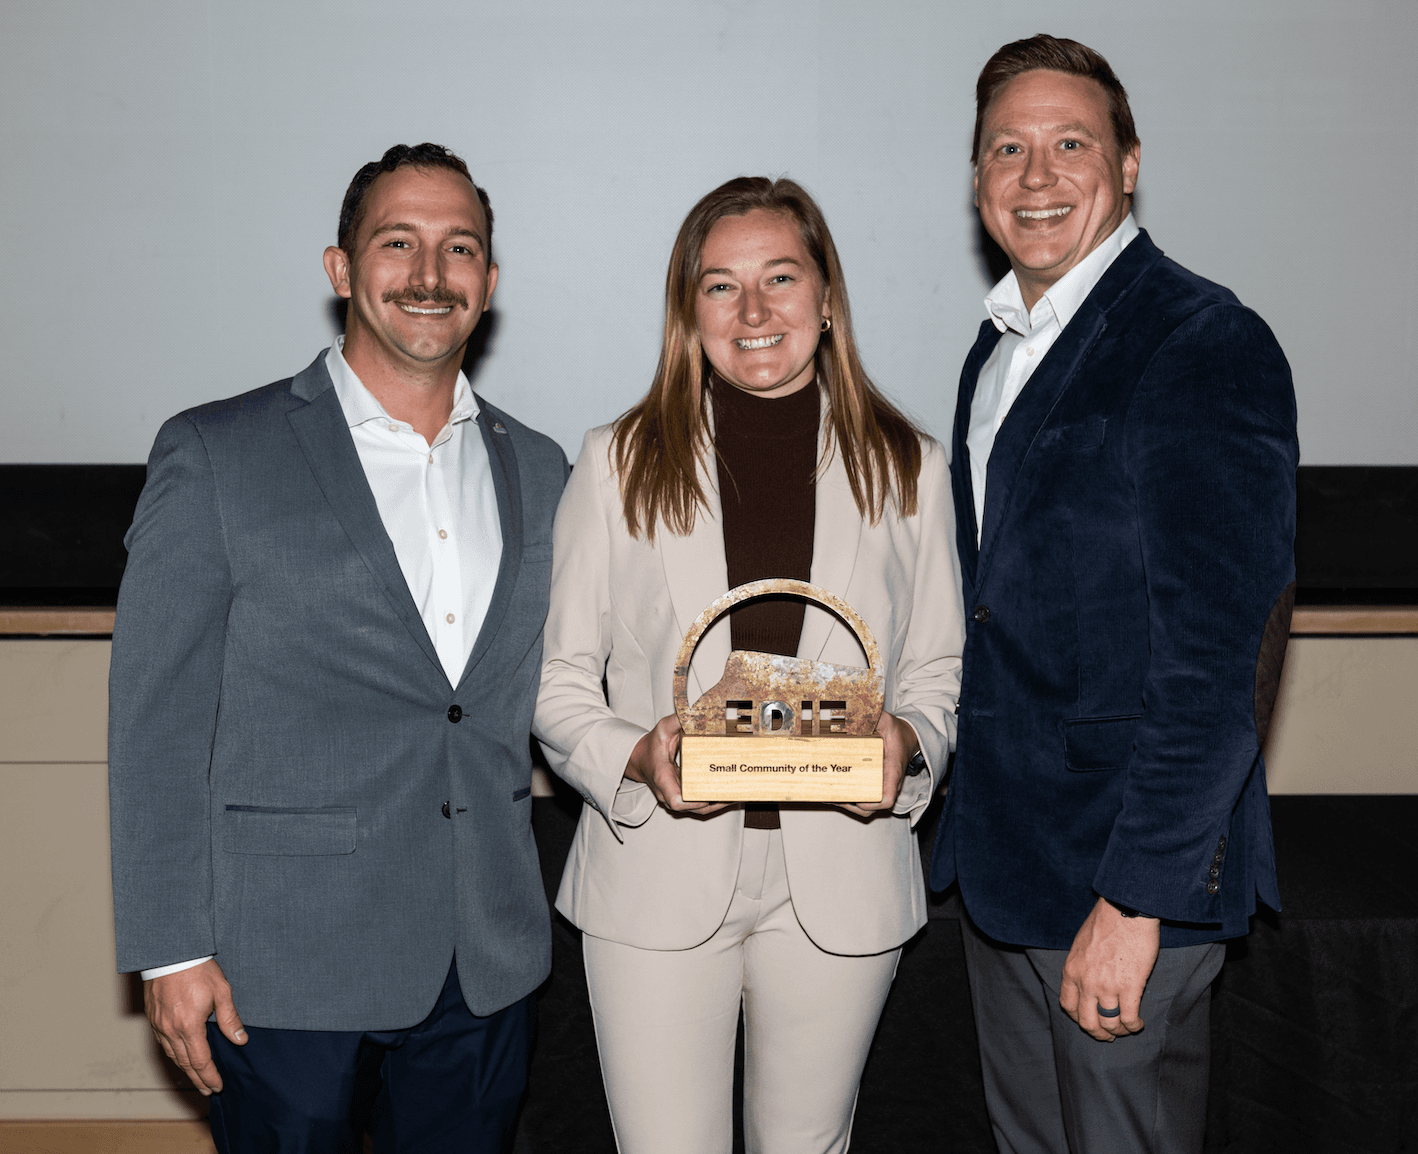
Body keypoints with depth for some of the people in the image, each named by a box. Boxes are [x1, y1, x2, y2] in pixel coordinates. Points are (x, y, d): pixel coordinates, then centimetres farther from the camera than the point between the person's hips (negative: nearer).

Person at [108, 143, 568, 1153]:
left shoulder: (537, 469, 7)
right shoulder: (215, 455, -6)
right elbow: (155, 719, -7)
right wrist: (171, 948, -9)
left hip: (486, 966, 4)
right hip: (282, 971, -4)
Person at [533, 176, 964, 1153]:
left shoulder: (909, 467, 3)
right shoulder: (618, 463, 0)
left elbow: (941, 671, 9)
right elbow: (559, 681, 2)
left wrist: (907, 742, -12)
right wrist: (636, 757, -17)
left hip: (842, 882, 2)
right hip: (659, 875, -1)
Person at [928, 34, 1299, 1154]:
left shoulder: (1206, 344, -14)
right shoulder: (1001, 348, 12)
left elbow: (1227, 650, -20)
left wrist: (1135, 898, -21)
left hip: (1132, 870, -8)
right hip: (1001, 853, 8)